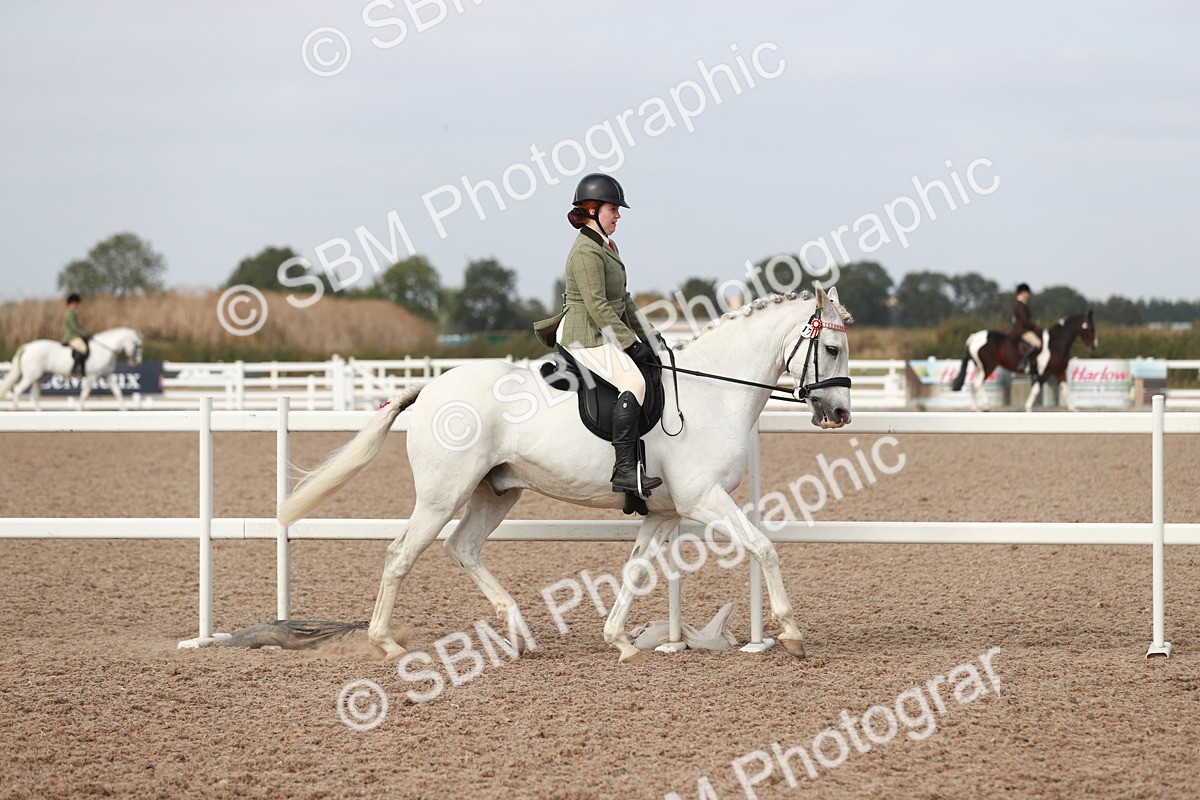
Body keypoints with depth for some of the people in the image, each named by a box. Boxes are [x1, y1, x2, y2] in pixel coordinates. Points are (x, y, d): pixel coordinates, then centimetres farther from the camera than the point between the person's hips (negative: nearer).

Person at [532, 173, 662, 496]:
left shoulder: (606, 247, 18)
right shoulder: (586, 252, -15)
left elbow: (622, 299, 23)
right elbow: (597, 306, -22)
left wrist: (644, 336, 16)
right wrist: (631, 344, -21)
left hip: (607, 335, 11)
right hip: (589, 339, -11)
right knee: (633, 382, -29)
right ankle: (624, 469, -36)